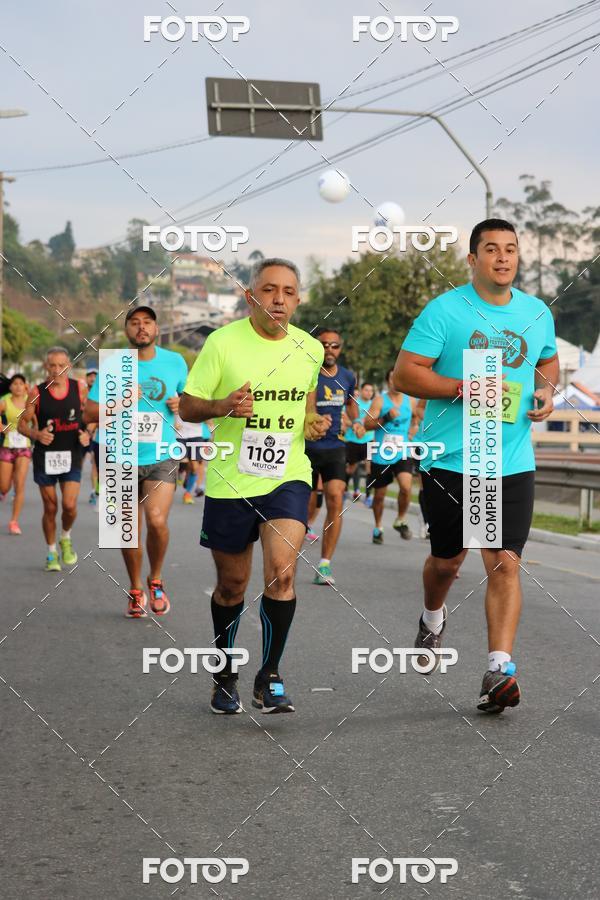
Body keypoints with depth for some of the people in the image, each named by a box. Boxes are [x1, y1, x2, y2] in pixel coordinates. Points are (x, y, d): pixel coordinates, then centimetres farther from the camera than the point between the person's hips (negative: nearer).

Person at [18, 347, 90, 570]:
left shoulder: (79, 389, -2)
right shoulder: (37, 392, -5)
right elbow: (22, 423, 0)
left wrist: (87, 433, -10)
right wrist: (36, 434, -20)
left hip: (71, 454, 0)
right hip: (45, 456, 0)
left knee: (69, 505, -11)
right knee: (50, 508, 6)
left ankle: (66, 538, 20)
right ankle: (52, 553, 23)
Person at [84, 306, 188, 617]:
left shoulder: (175, 362, 2)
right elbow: (88, 414, -4)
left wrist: (181, 404, -6)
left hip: (162, 457, 0)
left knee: (157, 520, -19)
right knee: (130, 530, 6)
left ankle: (156, 581, 6)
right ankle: (136, 591, 27)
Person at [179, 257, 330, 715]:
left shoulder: (310, 349, 4)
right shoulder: (222, 342, -7)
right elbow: (187, 407, -3)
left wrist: (313, 422, 2)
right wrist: (224, 406, -23)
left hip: (288, 477, 1)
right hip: (230, 481, -1)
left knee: (282, 570, -19)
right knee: (231, 585, 10)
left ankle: (270, 677, -5)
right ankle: (225, 674, 33)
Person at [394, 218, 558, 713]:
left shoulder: (537, 313, 8)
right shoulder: (444, 310, -7)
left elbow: (548, 360, 27)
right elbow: (404, 375, -10)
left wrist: (546, 391, 5)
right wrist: (464, 388, -19)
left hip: (513, 464, 2)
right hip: (451, 462, -2)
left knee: (505, 564, -11)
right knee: (447, 560, 13)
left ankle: (500, 670, -12)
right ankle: (433, 617, 46)